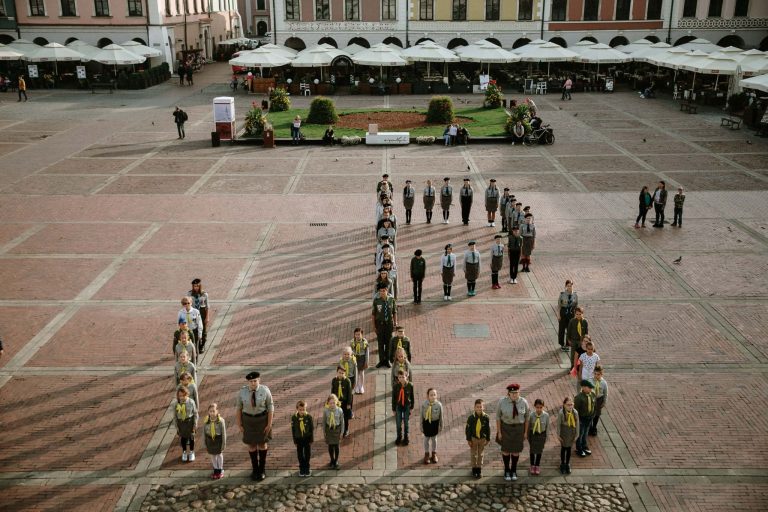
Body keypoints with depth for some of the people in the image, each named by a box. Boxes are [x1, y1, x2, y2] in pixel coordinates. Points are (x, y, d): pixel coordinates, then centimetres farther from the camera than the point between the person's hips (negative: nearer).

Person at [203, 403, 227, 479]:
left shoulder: (221, 421, -21)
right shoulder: (206, 421, -12)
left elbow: (224, 433, -13)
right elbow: (204, 433, 0)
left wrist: (224, 444, -9)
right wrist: (205, 444, 4)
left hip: (218, 439, -2)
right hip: (210, 440, 2)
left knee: (219, 454, 16)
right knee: (213, 455, 16)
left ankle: (220, 470, 34)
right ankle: (215, 469, 34)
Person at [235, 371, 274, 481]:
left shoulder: (265, 390, -20)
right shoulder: (242, 392, -16)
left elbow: (270, 407, -11)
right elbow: (238, 407, -5)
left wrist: (269, 424, -11)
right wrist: (239, 425, -3)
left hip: (262, 418, -1)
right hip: (248, 419, 1)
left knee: (262, 443, 13)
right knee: (251, 444, 14)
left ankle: (262, 469, 34)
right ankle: (255, 469, 35)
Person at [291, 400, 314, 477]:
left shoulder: (309, 417, -15)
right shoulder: (294, 417, -12)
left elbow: (312, 429, -6)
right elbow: (293, 429, -3)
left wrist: (311, 440, -4)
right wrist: (295, 441, -1)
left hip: (307, 438, -1)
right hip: (299, 439, 1)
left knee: (307, 454, 10)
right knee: (300, 455, 11)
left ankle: (307, 469, 25)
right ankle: (302, 469, 25)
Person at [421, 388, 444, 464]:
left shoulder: (439, 404, -24)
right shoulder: (424, 404, -23)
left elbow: (441, 416, -9)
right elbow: (422, 416, -9)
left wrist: (441, 426, 2)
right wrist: (421, 426, -1)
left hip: (435, 423, 0)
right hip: (426, 422, 0)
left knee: (434, 438, 23)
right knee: (426, 438, 20)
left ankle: (434, 454, 47)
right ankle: (427, 454, 44)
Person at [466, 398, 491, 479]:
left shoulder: (486, 417, -15)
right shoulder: (471, 417, -19)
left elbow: (488, 429, -4)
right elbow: (468, 429, -11)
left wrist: (488, 439, 0)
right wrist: (468, 440, -8)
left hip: (482, 438, 1)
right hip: (473, 438, -1)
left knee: (480, 454, 14)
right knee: (473, 454, 12)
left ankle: (479, 470, 28)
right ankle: (474, 469, 28)